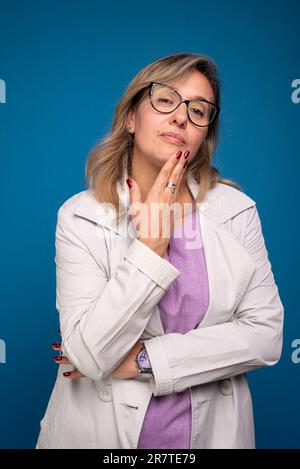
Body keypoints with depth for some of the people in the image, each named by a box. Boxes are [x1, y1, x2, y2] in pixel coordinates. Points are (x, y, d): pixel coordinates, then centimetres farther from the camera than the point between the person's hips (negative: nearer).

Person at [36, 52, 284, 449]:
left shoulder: (237, 210, -7)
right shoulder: (81, 216, -13)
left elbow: (266, 334, -11)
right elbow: (89, 356, -19)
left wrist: (143, 360, -17)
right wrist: (151, 243, -22)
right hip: (104, 430, -1)